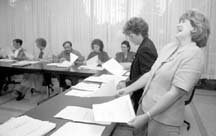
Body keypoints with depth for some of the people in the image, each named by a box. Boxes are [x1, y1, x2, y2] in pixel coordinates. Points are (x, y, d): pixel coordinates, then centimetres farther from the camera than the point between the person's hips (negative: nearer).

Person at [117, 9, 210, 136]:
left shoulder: (194, 54, -17)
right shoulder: (169, 47, 5)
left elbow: (175, 93, -22)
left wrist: (147, 116, -22)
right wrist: (128, 89, 9)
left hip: (164, 118, -6)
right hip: (145, 105, 6)